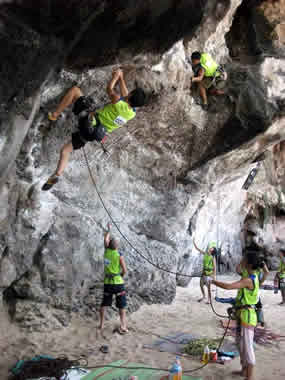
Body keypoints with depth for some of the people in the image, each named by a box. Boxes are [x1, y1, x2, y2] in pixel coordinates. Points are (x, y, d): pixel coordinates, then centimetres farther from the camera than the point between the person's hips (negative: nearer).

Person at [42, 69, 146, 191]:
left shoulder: (118, 102, -20)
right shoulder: (132, 113, 0)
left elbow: (109, 88, -1)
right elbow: (126, 96, 18)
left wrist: (116, 76, 15)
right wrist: (121, 78, 26)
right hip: (96, 133, 7)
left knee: (74, 89, 5)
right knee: (65, 150, 18)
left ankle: (55, 114, 2)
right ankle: (56, 175, 6)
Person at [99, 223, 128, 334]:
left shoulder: (107, 251, 0)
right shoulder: (119, 256, -12)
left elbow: (105, 240, 17)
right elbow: (124, 271, -11)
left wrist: (109, 229, 28)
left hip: (107, 282, 4)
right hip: (118, 282, -4)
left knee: (104, 304, 15)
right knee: (121, 305, 5)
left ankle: (101, 324, 19)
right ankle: (123, 326, 0)